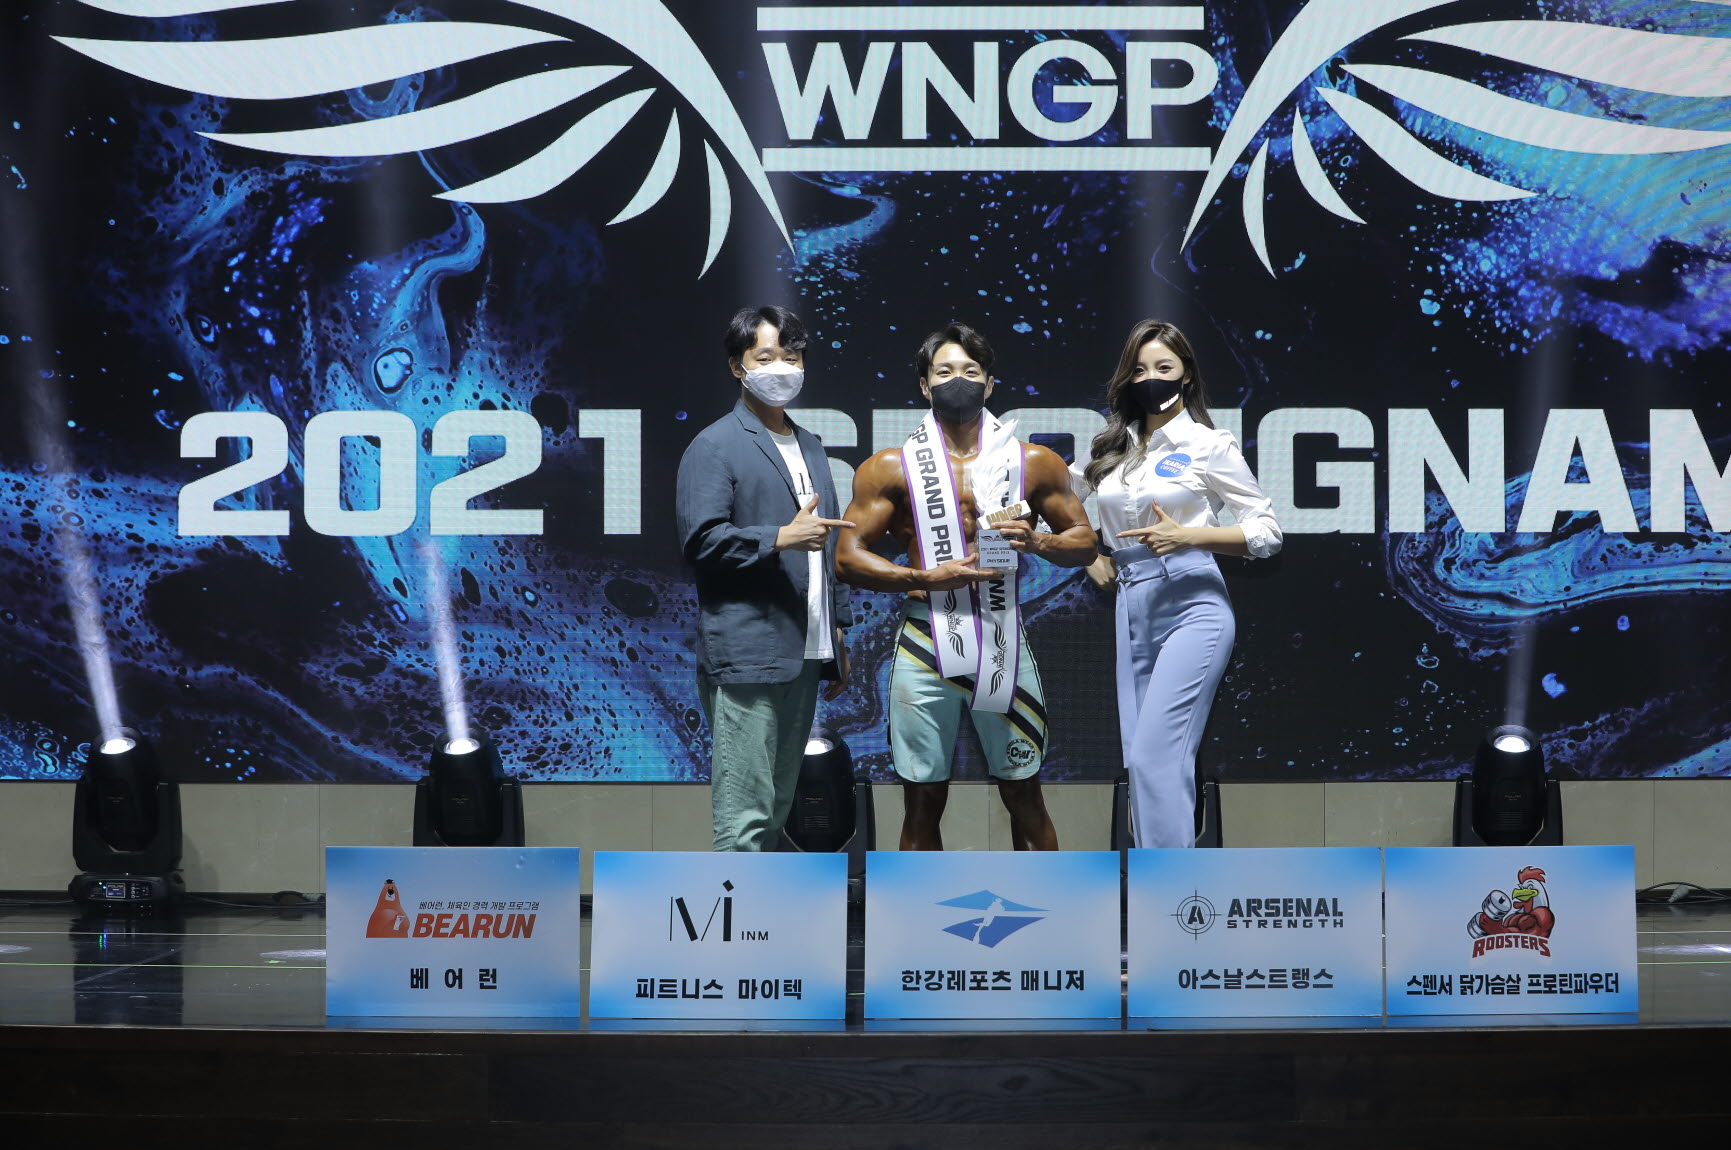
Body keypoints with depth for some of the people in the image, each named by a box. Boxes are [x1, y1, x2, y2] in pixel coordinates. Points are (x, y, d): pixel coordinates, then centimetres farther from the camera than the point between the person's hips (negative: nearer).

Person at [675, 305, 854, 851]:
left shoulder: (809, 447, 21)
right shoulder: (715, 446, -4)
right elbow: (701, 540, -14)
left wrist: (838, 636, 22)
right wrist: (781, 537, -21)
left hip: (804, 654, 8)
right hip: (746, 656, -8)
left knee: (777, 804, 10)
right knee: (745, 811, -10)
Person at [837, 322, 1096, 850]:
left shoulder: (1035, 463, 7)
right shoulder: (890, 469, 3)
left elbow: (1085, 541, 12)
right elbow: (848, 557, -2)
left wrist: (1037, 542, -10)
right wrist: (929, 578, -14)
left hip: (1004, 643, 1)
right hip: (927, 645, -1)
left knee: (1024, 796, 7)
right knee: (923, 801, 5)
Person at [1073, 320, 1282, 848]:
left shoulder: (1209, 445, -1)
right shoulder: (1113, 447, 13)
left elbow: (1265, 532, -2)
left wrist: (1188, 535, -15)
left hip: (1192, 609, -6)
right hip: (1132, 610, 6)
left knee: (1155, 754, -17)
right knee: (1142, 761, 6)